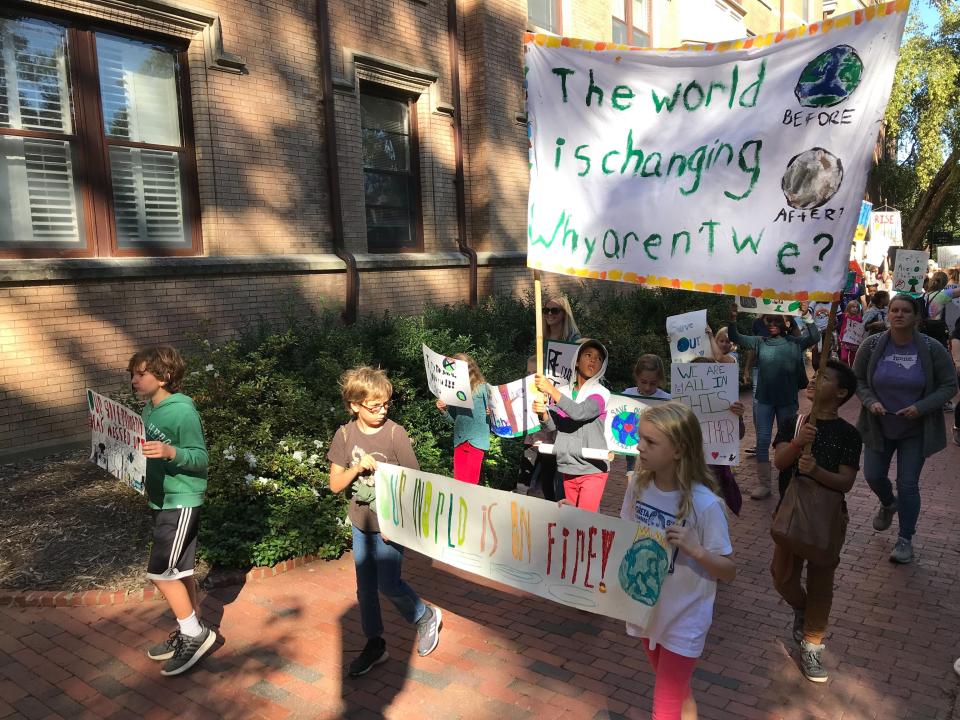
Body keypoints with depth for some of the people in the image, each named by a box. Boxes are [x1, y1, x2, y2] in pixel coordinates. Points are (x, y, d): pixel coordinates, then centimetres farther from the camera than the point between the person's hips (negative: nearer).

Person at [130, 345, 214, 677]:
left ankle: (195, 633, 8)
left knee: (161, 572, -6)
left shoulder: (183, 411, -20)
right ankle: (189, 631, 27)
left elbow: (201, 458, -20)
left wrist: (171, 452, -36)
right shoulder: (149, 410, 8)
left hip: (181, 502, -9)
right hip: (161, 500, 9)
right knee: (180, 570, 15)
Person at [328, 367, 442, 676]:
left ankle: (427, 617, 26)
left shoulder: (395, 433, -15)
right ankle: (374, 644, 31)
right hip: (361, 524, 4)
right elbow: (335, 485, -2)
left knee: (388, 584, -1)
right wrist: (357, 468, -21)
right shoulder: (345, 435, -5)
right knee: (366, 588, 13)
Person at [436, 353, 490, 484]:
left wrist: (490, 413, -21)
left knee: (469, 484, -7)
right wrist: (443, 410, -3)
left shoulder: (482, 388, -5)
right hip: (459, 440, 5)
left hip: (476, 440, -5)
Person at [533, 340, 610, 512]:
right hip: (568, 468, 4)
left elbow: (579, 412, -24)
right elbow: (552, 425, 1)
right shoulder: (562, 392, 7)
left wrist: (551, 390, -27)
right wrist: (543, 413, -20)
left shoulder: (601, 393, -6)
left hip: (592, 469, -4)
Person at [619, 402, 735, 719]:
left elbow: (729, 571, -17)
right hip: (646, 609, 5)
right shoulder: (639, 485, -10)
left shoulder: (704, 504, -25)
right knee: (677, 691, 26)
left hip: (683, 619, -5)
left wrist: (693, 550, -34)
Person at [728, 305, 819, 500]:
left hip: (788, 400, 0)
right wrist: (733, 319, -19)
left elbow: (814, 338, -8)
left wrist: (806, 316, -18)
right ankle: (763, 484, 8)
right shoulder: (759, 342, 3)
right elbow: (736, 338, -3)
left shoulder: (794, 342, 3)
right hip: (763, 400, 0)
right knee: (762, 441, 1)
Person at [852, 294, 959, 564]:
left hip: (915, 430, -2)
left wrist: (921, 408, -19)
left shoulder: (932, 348, -14)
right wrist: (870, 402, -17)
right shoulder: (872, 345, -10)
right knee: (874, 476, 9)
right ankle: (888, 504, 45)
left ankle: (905, 539, 20)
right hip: (879, 427, 2)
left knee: (908, 484, 2)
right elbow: (857, 380, 1)